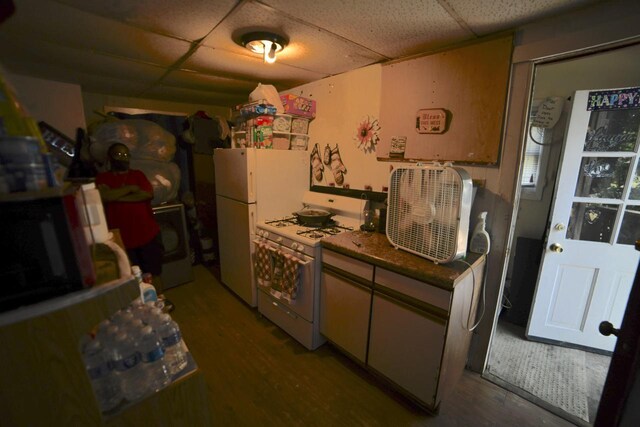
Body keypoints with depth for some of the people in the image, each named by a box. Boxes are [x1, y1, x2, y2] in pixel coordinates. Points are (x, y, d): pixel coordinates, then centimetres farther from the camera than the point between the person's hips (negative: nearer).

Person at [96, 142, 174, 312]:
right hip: (121, 237, -1)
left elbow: (148, 194, -10)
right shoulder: (102, 178, 2)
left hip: (148, 233, 1)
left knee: (153, 271, 12)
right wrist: (131, 188, -10)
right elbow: (104, 196, -19)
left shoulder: (137, 174, 7)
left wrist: (118, 196, -11)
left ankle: (160, 300, 30)